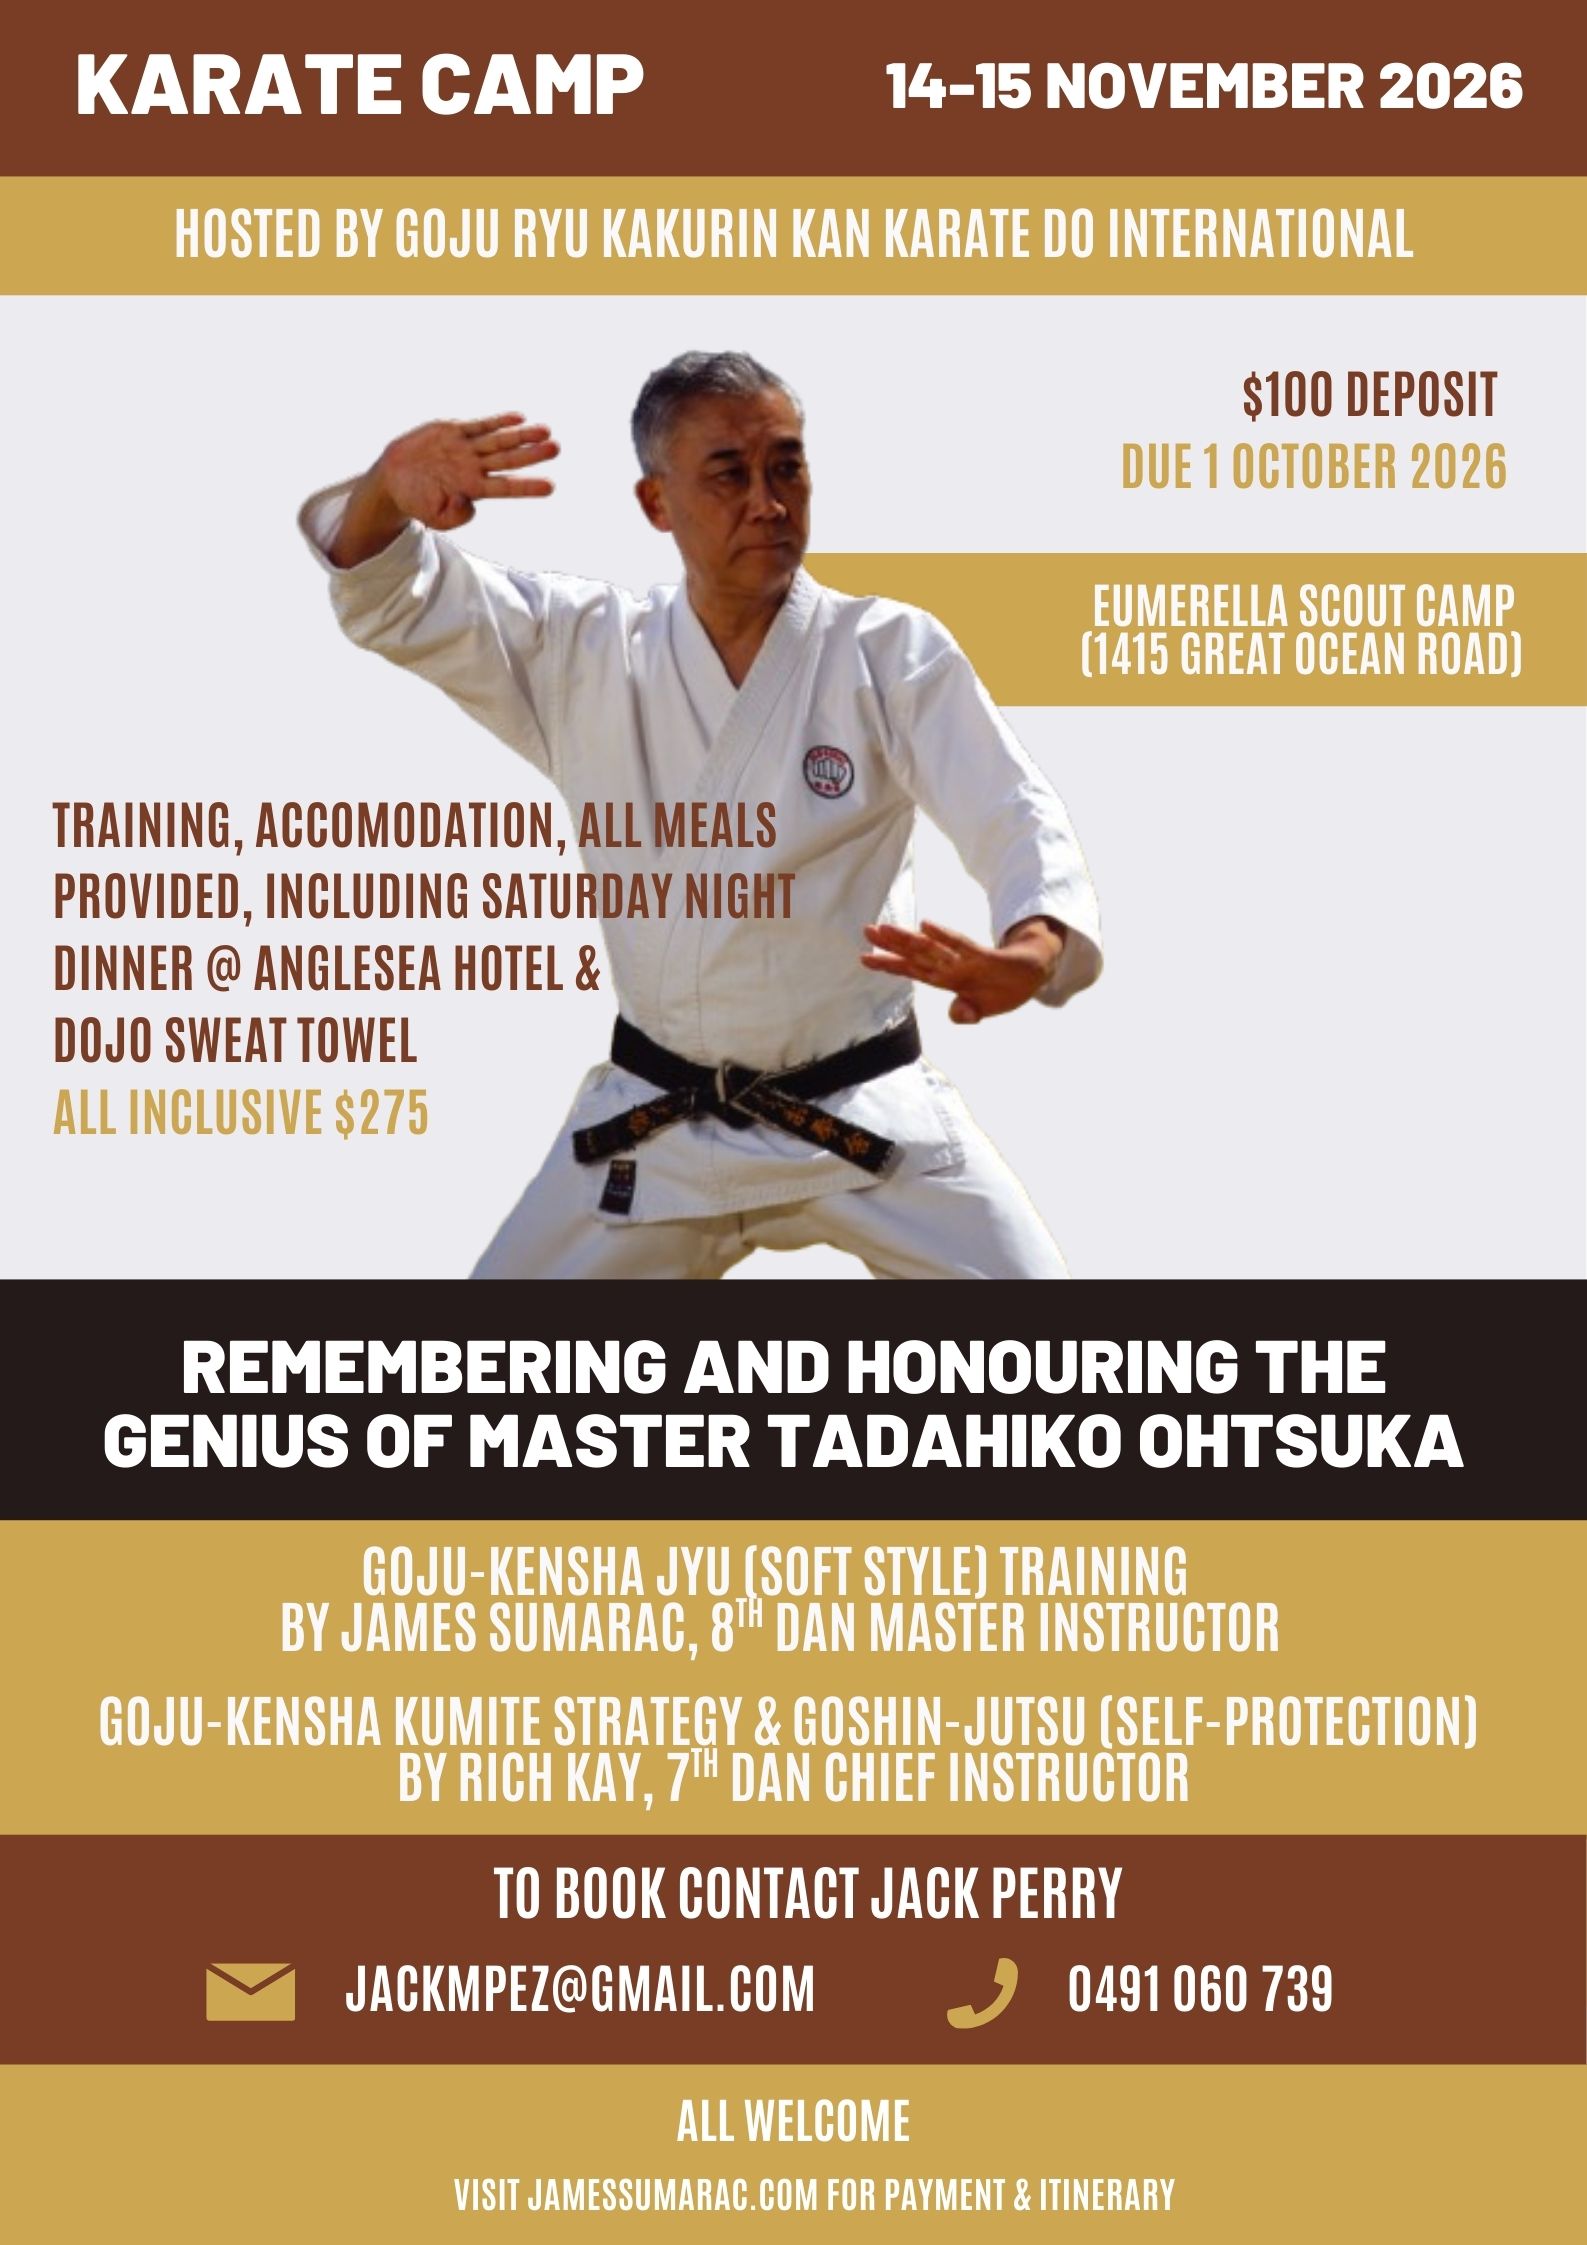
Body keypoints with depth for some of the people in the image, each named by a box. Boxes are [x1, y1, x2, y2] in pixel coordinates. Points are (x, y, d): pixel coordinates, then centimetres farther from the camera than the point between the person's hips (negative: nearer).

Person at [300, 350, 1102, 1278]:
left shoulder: (890, 653, -8)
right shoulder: (582, 651, 0)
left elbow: (1018, 819, -16)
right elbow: (390, 597, -3)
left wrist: (1032, 950, -41)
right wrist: (388, 494, -29)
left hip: (867, 1118, -2)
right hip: (652, 1124, 2)